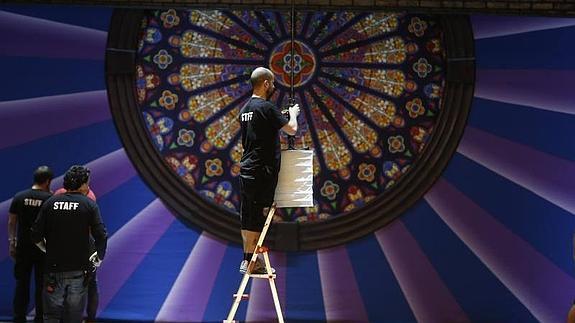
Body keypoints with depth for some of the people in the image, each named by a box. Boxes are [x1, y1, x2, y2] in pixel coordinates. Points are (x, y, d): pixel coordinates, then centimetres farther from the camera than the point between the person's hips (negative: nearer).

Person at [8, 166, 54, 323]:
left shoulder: (19, 197, 0)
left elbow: (11, 222, 3)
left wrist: (11, 242, 10)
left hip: (23, 246, 2)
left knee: (21, 283, 10)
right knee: (41, 284, 7)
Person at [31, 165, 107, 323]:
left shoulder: (50, 203, 1)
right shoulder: (89, 205, -4)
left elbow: (36, 236, -1)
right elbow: (101, 237, -10)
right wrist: (99, 257, 7)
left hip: (53, 268, 1)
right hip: (78, 270, -1)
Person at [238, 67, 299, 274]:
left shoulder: (245, 109, 14)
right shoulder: (266, 108, -13)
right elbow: (292, 129, -9)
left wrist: (282, 117, 27)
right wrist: (293, 114, 12)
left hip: (246, 170, 9)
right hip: (261, 171, -9)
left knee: (247, 218, 10)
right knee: (257, 218, -5)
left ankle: (247, 259, 16)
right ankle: (251, 261, -2)